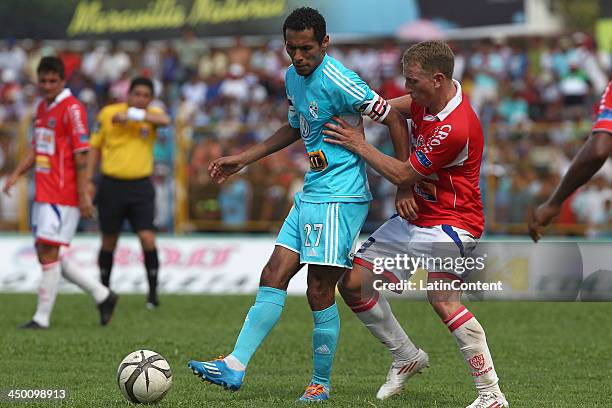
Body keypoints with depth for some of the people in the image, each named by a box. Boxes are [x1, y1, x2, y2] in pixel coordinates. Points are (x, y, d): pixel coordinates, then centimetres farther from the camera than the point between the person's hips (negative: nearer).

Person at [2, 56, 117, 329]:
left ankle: (42, 317, -2)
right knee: (47, 256, 10)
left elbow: (81, 154, -14)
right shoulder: (42, 108, 15)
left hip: (63, 196, -9)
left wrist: (83, 194, -17)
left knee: (48, 253, -8)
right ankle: (102, 295, 18)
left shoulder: (71, 109, -11)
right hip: (43, 194, 9)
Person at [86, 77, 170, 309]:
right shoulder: (108, 113, 0)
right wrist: (89, 180, 2)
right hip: (112, 185, 1)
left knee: (147, 238, -11)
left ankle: (153, 293, -1)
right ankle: (104, 291, 24)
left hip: (141, 187, 0)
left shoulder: (152, 115, -1)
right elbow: (95, 147, 7)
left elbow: (164, 121, -26)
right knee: (109, 242, 9)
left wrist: (131, 115, -29)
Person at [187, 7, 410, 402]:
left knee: (320, 291, -6)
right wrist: (243, 159, 26)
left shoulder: (339, 83, -18)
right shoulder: (293, 77, 10)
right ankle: (235, 366, 1)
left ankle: (321, 385, 6)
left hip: (340, 197, -9)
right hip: (310, 193, 9)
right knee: (274, 276, 3)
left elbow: (394, 119, -16)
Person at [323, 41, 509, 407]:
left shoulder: (456, 128, -27)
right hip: (414, 218, 10)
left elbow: (403, 175, -18)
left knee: (443, 299, -30)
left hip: (450, 223, -10)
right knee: (354, 284, 6)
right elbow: (389, 108, 24)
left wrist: (359, 144, -9)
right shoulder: (428, 99, 1)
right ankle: (407, 358, 24)